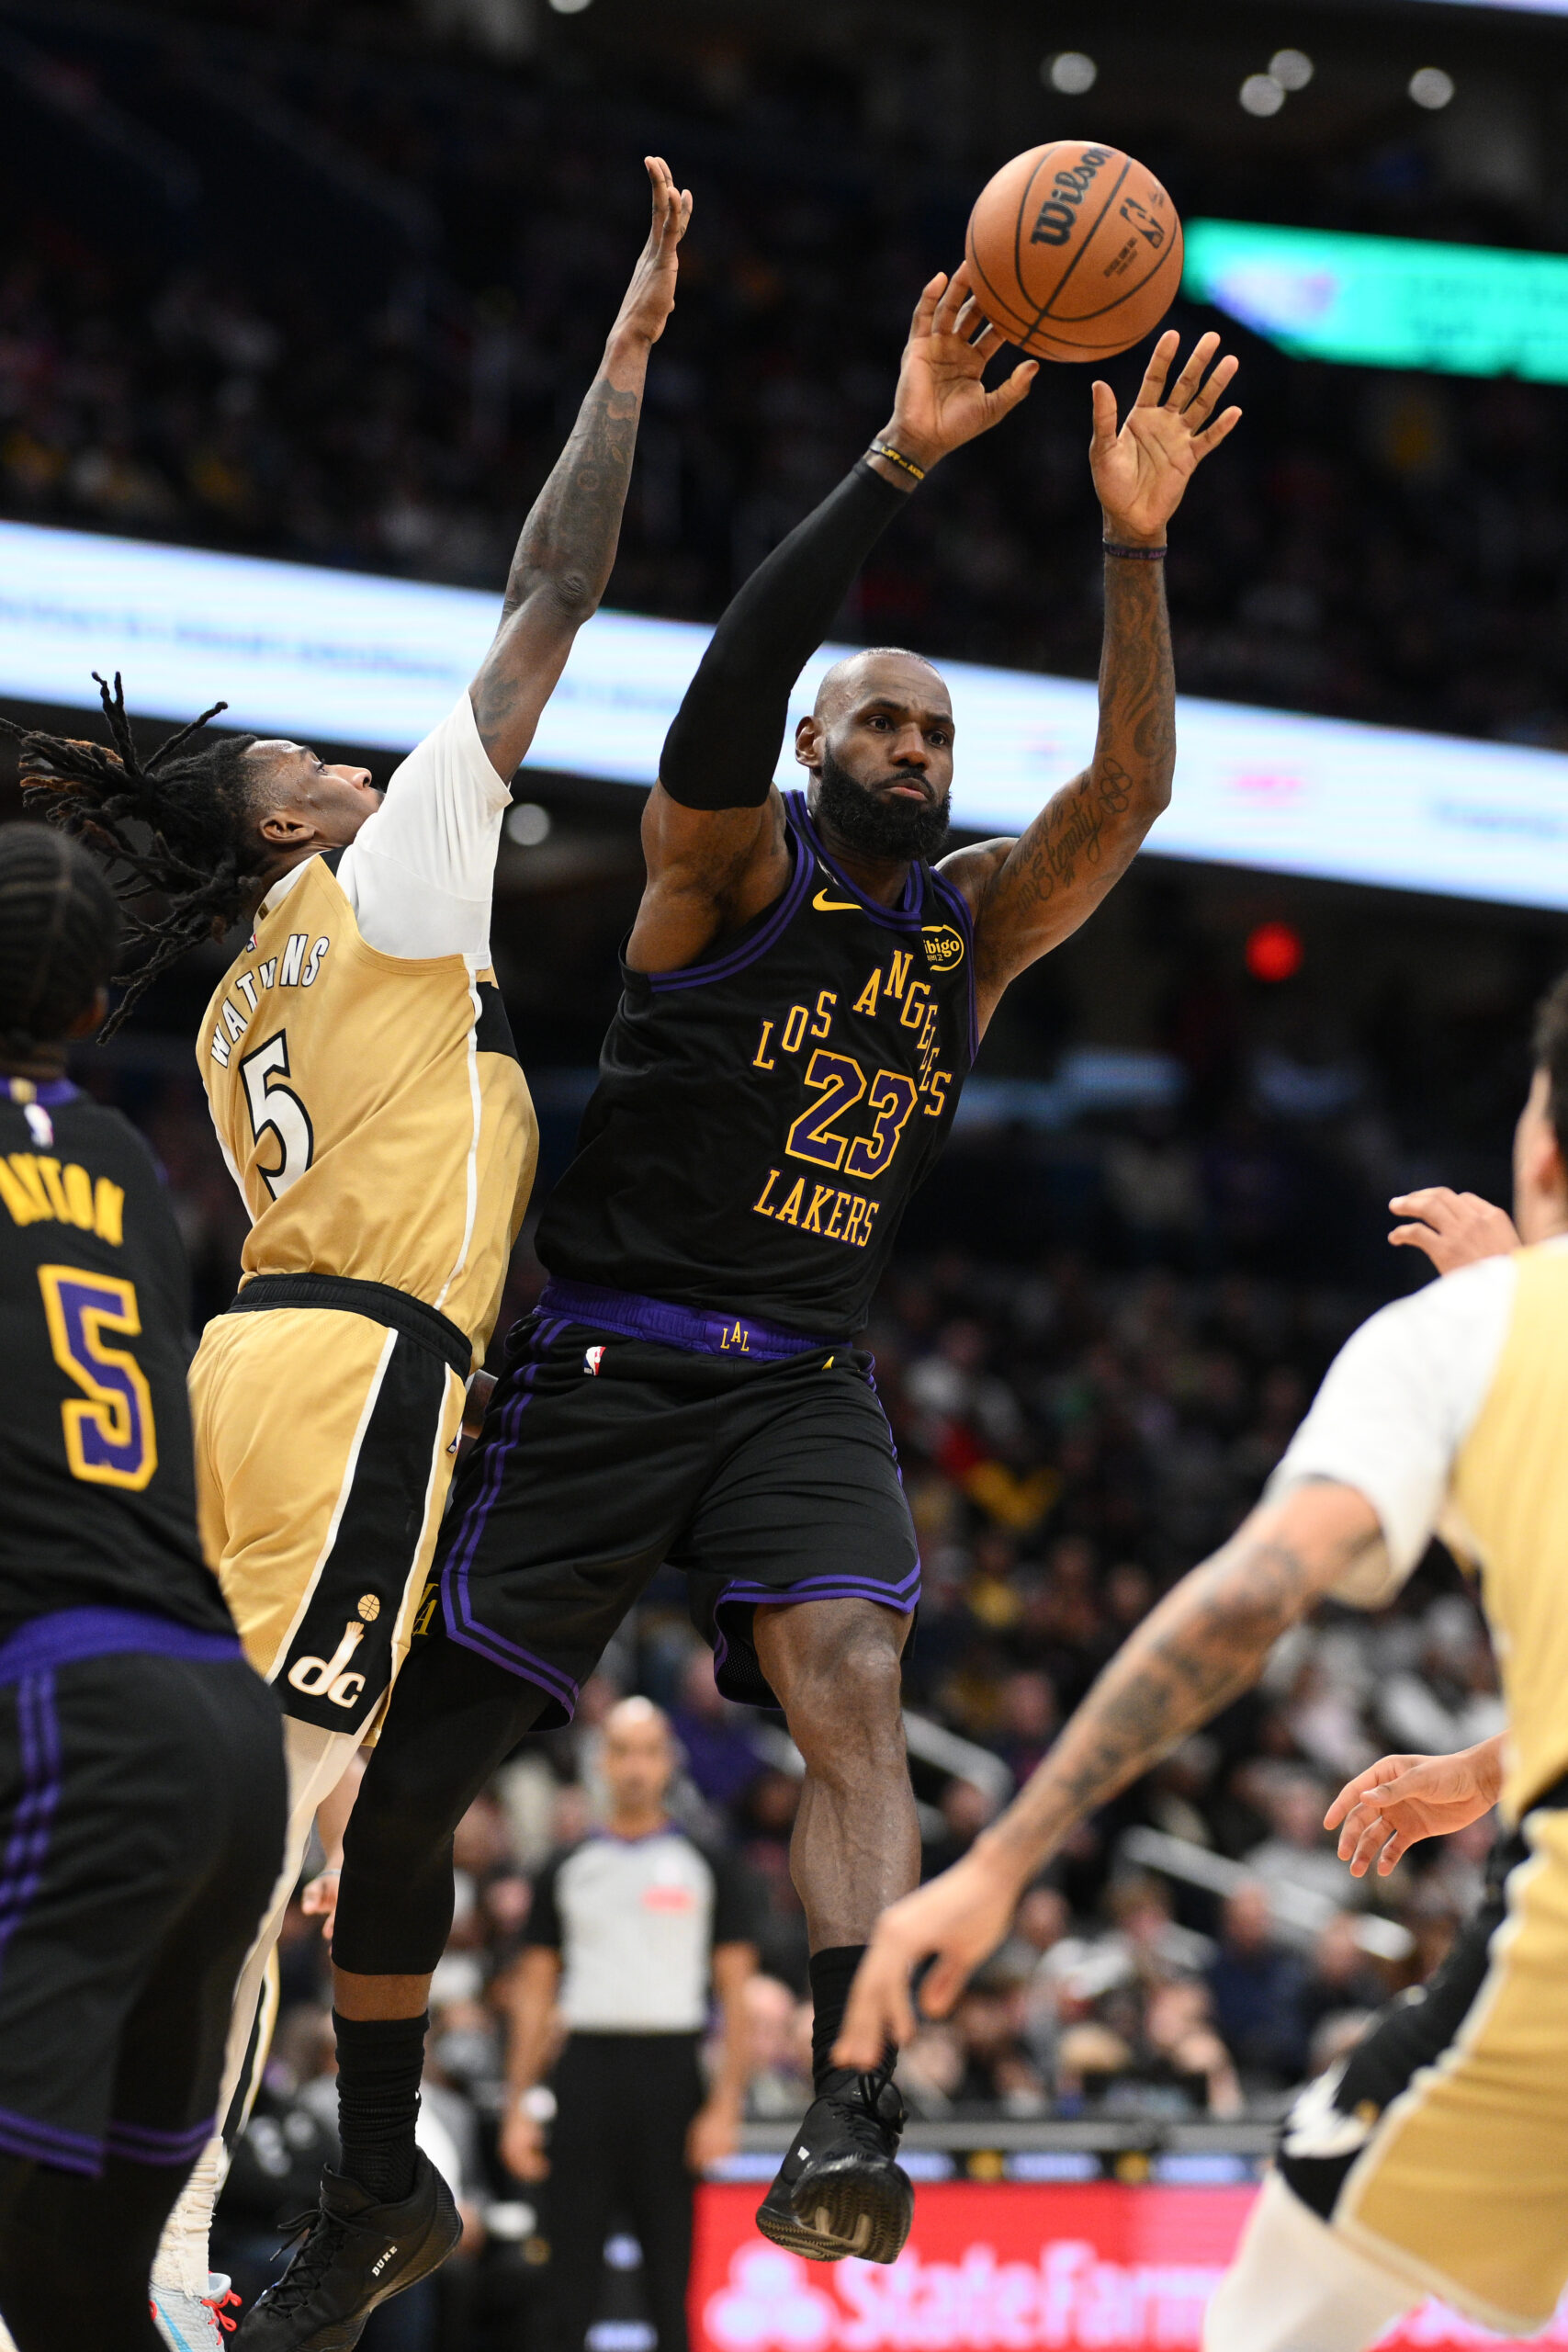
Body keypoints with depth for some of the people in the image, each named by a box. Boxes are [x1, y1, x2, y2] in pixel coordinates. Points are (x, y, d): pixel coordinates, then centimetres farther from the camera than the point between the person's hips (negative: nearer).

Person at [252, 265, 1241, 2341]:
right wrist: (897, 465, -31)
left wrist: (1134, 544, -20)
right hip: (602, 1365, -2)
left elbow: (1129, 794, -7)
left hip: (804, 1379, 3)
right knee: (416, 1765, 0)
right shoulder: (731, 864, -2)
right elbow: (734, 676, -22)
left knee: (851, 1683, -26)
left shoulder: (973, 923, 10)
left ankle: (853, 2119, -38)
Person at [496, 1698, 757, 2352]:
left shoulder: (708, 1868, 5)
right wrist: (518, 2107, 4)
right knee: (570, 2273, 0)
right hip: (585, 2071, 2)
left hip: (670, 2072, -2)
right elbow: (534, 1995, 12)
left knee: (671, 2270, 1)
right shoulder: (566, 1871, 11)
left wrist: (724, 2106, -9)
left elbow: (736, 1995, 2)